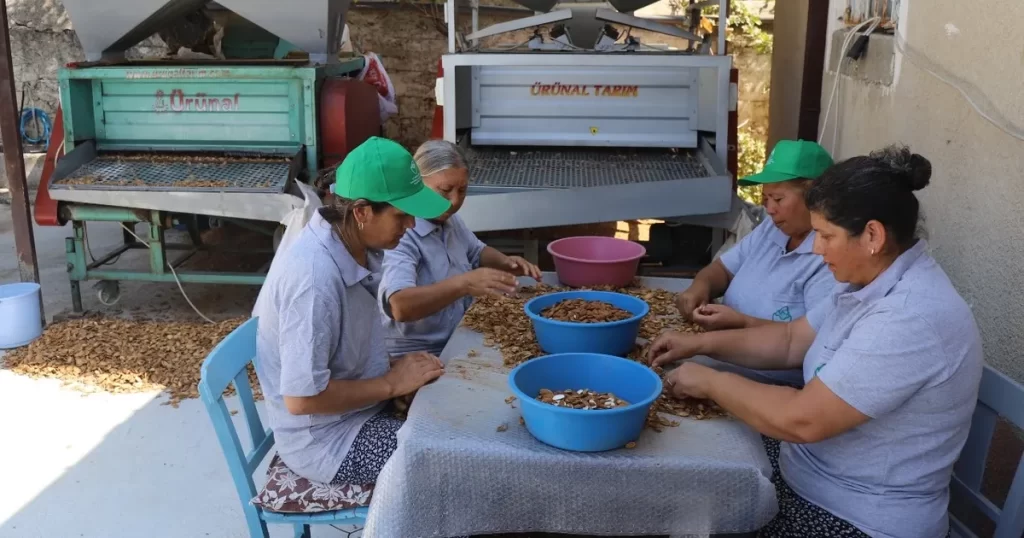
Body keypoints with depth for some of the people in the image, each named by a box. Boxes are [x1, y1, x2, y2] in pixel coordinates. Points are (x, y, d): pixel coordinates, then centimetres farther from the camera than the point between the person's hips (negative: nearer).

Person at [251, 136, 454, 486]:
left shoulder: (350, 246, -3)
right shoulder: (315, 276, -30)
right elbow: (302, 397, -28)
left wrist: (394, 368, -2)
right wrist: (392, 384, -20)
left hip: (355, 408, 8)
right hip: (326, 440, -8)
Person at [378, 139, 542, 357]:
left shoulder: (448, 219, 6)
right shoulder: (398, 234, -21)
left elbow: (477, 252, 25)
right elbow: (400, 306, -34)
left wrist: (505, 262, 4)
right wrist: (463, 284, -42)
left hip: (459, 344, 9)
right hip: (415, 357, -8)